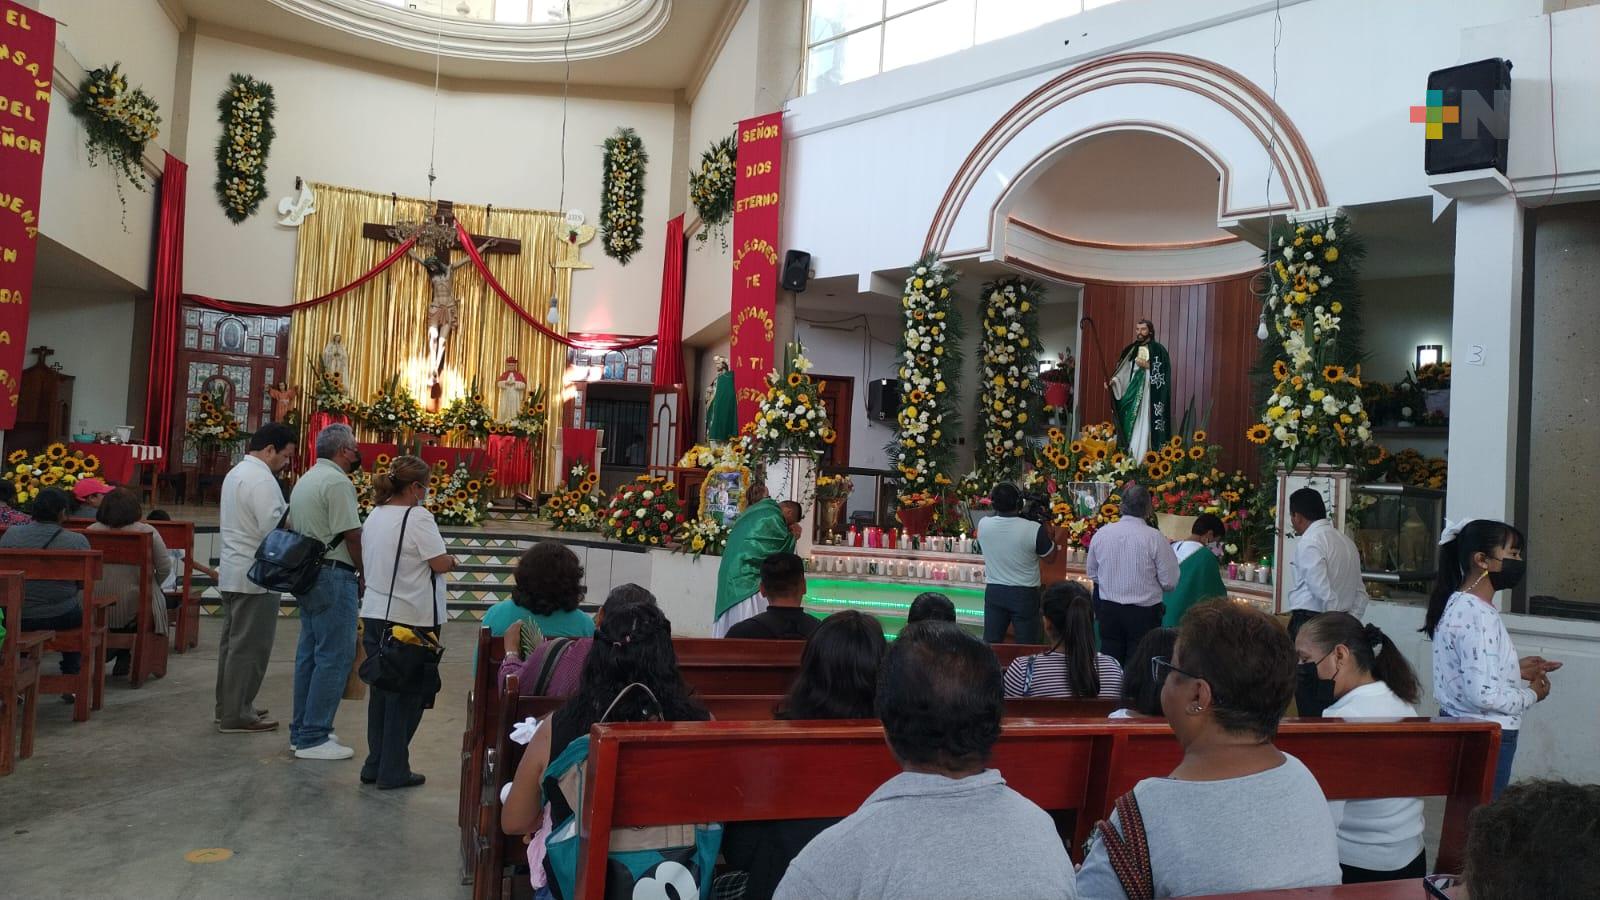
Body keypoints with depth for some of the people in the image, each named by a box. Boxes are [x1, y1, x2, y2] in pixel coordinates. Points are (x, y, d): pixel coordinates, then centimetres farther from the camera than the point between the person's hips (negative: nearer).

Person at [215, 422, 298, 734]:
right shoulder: (262, 480, -18)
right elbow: (273, 529, -25)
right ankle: (237, 716, 1)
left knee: (232, 641, 16)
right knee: (249, 647, -4)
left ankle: (228, 707, 25)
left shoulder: (236, 473, 16)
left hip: (232, 570, 11)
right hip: (255, 575, -11)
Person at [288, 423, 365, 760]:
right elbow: (352, 535, -18)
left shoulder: (306, 479, 17)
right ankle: (313, 738, -3)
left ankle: (302, 731, 22)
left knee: (309, 653, 15)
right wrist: (365, 574, -5)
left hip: (308, 574, 10)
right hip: (333, 576, -10)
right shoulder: (337, 482, -14)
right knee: (335, 657, -6)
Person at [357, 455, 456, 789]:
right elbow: (441, 563, -17)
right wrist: (451, 560, 5)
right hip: (411, 618, -7)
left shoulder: (374, 515, 9)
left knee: (381, 692, 16)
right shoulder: (417, 517, -15)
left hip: (374, 614, 8)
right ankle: (393, 771, 10)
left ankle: (375, 765, 23)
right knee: (406, 698, 4)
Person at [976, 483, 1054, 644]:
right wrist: (1046, 532, 7)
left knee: (990, 644, 10)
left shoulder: (983, 525, -8)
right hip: (1024, 594, -3)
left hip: (993, 592, 3)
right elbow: (1050, 555, -4)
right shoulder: (1034, 529, -19)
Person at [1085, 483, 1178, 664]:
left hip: (1108, 610, 4)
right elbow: (1170, 582, -10)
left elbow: (1091, 573, 10)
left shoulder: (1100, 534, -2)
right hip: (1144, 613, -3)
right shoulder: (1155, 538, -14)